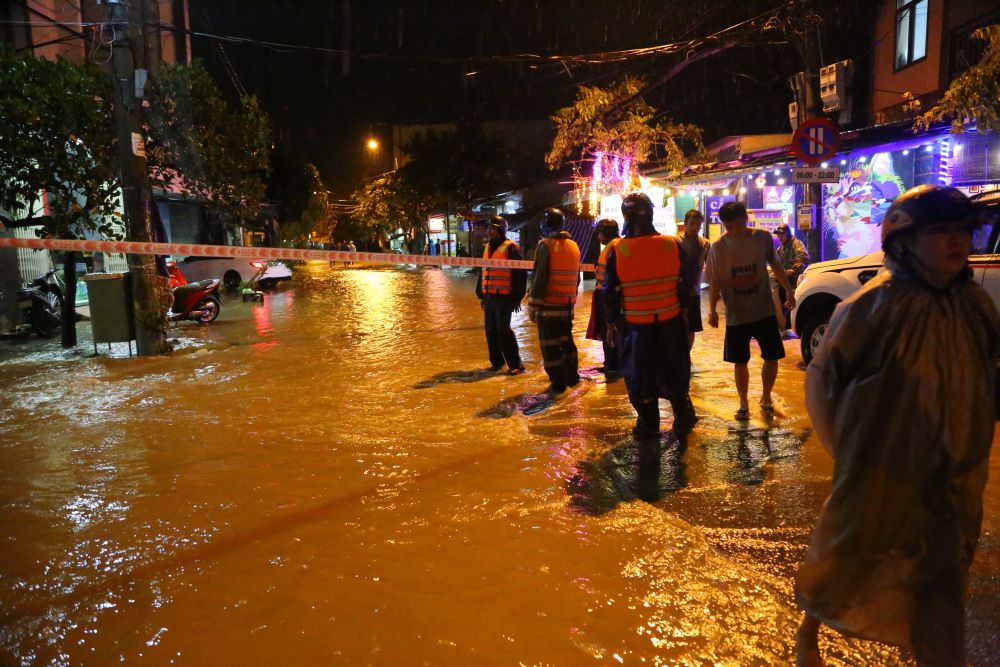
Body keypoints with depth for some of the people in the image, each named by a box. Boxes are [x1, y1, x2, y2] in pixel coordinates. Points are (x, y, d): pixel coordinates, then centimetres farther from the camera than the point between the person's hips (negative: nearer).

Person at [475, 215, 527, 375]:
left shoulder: (510, 248, -8)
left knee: (503, 330, -8)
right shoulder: (488, 248, 16)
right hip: (489, 297, 7)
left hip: (503, 298, -7)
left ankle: (516, 365, 0)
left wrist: (517, 297, -10)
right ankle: (497, 362, 22)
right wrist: (481, 295, 19)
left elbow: (521, 274, -10)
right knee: (490, 330, 10)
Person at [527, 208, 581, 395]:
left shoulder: (546, 245, -11)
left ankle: (557, 384, 3)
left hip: (548, 305, -7)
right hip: (567, 305, 7)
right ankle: (571, 376, 27)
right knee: (566, 340, 20)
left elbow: (539, 279, -15)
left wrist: (532, 305, -11)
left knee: (550, 345, 0)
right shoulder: (574, 246, 11)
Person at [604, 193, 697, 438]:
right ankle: (683, 418, 29)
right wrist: (685, 311, 15)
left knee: (640, 374, 11)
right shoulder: (672, 245, -6)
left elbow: (611, 291, -6)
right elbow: (686, 283, 2)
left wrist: (610, 322, 5)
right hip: (671, 322, 2)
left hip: (637, 325, -2)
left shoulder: (617, 251, -11)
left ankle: (648, 424, 19)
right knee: (674, 371, 18)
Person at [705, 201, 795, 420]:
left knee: (772, 358, 5)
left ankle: (766, 398, 29)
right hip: (736, 316, -1)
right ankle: (743, 404, 25)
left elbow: (775, 266, 9)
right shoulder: (718, 247, -8)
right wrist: (712, 310, -14)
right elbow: (715, 282, -4)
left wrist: (789, 291, 9)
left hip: (765, 311, 1)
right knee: (740, 362, 7)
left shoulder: (763, 238, -6)